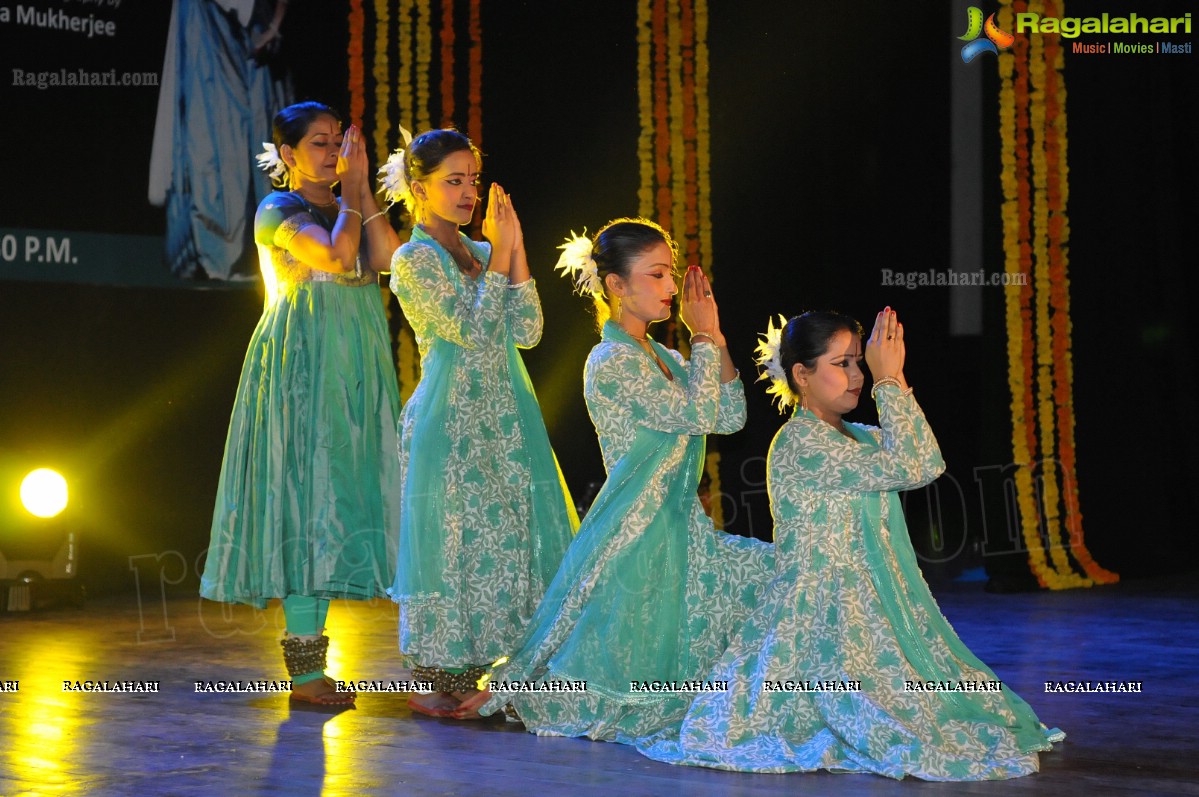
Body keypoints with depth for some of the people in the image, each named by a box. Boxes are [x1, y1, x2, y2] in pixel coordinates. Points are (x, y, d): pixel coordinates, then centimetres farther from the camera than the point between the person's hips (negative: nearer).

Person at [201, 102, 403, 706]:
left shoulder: (345, 211, 17)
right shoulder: (280, 210, -3)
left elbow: (385, 258, -2)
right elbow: (337, 260, -20)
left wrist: (361, 185, -1)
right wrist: (351, 193, -8)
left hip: (351, 373, 7)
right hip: (303, 367, -7)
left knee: (334, 498, 6)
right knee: (307, 496, -10)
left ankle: (309, 661, 11)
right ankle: (305, 669, -9)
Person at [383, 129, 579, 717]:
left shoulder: (479, 253, 13)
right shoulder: (414, 260, -7)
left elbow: (528, 332, 2)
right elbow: (472, 329, -17)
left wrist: (515, 251, -4)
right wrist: (500, 254, -13)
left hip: (503, 421, 7)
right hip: (449, 422, -7)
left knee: (505, 538, 6)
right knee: (451, 540, -4)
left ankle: (473, 673, 15)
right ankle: (433, 678, 6)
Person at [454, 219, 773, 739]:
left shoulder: (660, 357, 13)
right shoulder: (614, 362, -16)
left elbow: (731, 418, 9)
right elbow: (696, 414, -21)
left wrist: (714, 337, 3)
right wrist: (704, 337, -11)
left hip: (675, 529, 9)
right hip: (635, 534, -9)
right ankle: (503, 690, 17)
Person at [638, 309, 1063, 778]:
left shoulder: (856, 437, 15)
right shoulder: (800, 441, -15)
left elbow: (929, 466, 1)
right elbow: (904, 468, -19)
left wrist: (896, 381, -2)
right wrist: (889, 381, -14)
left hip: (873, 609, 9)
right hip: (823, 613, -9)